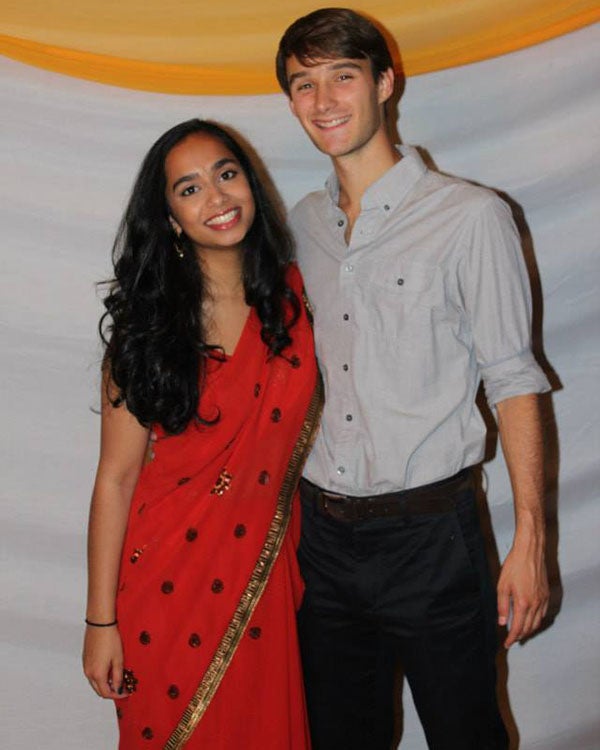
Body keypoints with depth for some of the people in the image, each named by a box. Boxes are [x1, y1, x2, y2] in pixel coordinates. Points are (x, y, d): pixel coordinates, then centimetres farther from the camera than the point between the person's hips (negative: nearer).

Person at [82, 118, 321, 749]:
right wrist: (101, 621, -8)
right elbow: (116, 478, -10)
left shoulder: (294, 294, -3)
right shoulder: (149, 324, -11)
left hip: (265, 574, 3)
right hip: (170, 579, -3)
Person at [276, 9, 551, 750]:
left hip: (428, 532, -4)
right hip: (322, 529, 5)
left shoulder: (471, 217, -9)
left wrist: (529, 541, -12)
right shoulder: (304, 223, 7)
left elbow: (511, 379, -9)